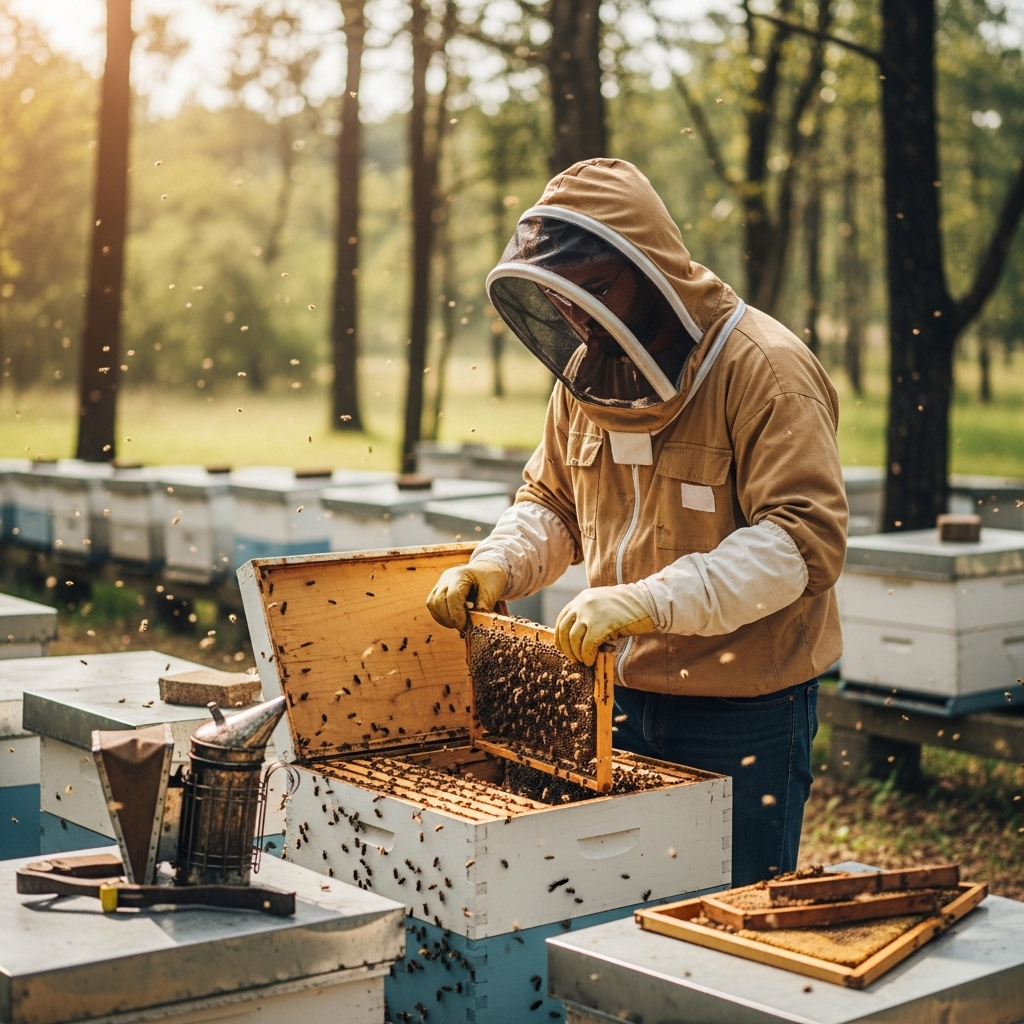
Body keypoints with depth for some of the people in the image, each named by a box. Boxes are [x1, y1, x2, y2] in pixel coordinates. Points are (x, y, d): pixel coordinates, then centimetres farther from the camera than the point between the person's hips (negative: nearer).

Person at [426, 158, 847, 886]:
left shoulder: (763, 369, -17)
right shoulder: (587, 372, 6)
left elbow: (803, 543, -25)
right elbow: (552, 503, 18)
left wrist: (648, 600, -34)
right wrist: (496, 565, -3)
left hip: (743, 715, -6)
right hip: (620, 695, 6)